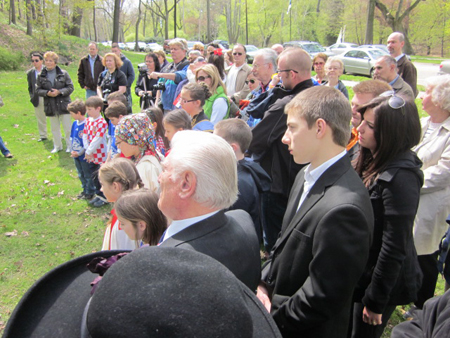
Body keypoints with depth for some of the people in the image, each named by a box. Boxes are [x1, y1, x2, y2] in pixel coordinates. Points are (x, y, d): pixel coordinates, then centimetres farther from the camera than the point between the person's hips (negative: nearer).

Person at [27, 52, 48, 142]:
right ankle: (43, 136, 25)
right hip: (37, 99, 3)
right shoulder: (30, 73, 5)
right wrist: (32, 97, 3)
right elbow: (30, 87, 12)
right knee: (40, 119, 11)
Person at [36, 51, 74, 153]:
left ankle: (69, 145, 21)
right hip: (50, 106, 2)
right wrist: (47, 93, -16)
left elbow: (70, 87, -5)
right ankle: (57, 146, 28)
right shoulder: (41, 76, 0)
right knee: (54, 128, 14)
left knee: (67, 127, 5)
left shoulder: (63, 73, -5)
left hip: (63, 104, -2)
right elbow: (38, 90, 3)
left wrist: (59, 91, -18)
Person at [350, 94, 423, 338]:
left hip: (383, 280, -8)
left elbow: (394, 247, -24)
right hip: (361, 272, 8)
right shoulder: (372, 161, 0)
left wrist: (375, 300, -17)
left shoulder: (401, 178, -27)